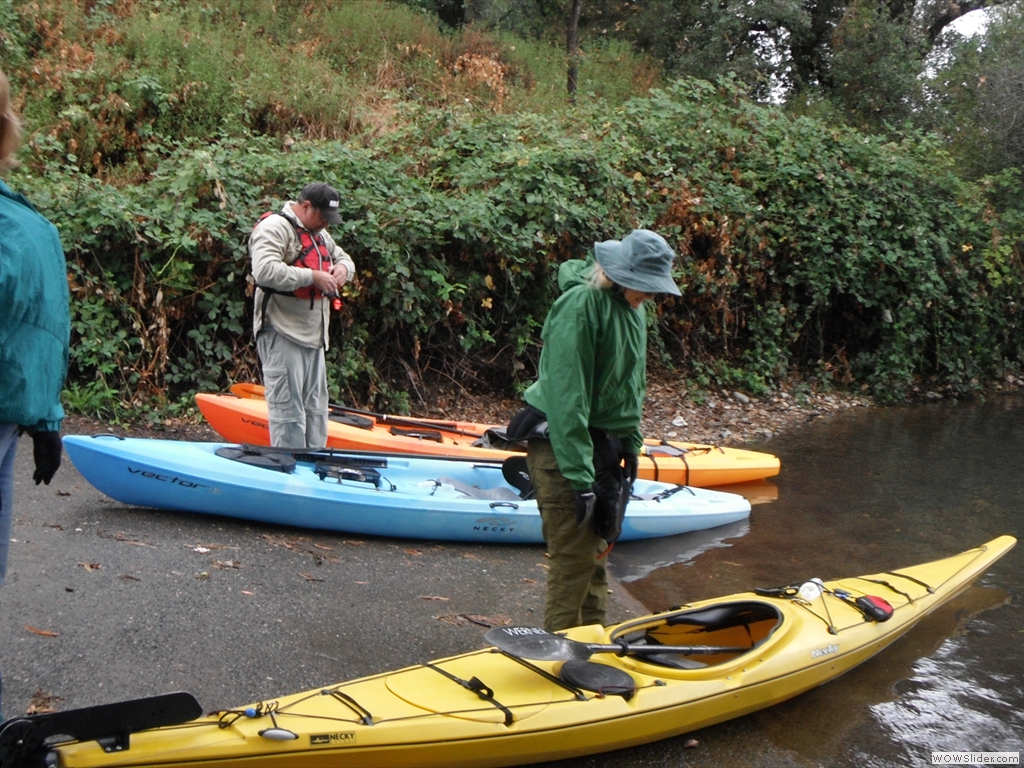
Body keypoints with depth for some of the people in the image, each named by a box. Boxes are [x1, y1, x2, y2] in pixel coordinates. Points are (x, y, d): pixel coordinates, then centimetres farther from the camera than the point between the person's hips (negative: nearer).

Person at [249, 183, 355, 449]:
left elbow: (343, 257, 31)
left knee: (316, 411, 13)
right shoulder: (275, 227, -10)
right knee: (288, 412, -8)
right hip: (283, 336, -10)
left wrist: (343, 268, 6)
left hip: (313, 336, 10)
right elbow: (265, 271, -25)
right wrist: (312, 276, -20)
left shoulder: (319, 234, 19)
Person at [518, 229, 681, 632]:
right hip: (561, 447, -9)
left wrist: (632, 445, 14)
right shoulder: (581, 304, -20)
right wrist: (580, 477, -25)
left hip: (603, 445, 9)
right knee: (574, 558, -5)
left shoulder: (632, 308, 10)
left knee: (597, 552, 16)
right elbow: (566, 395, -24)